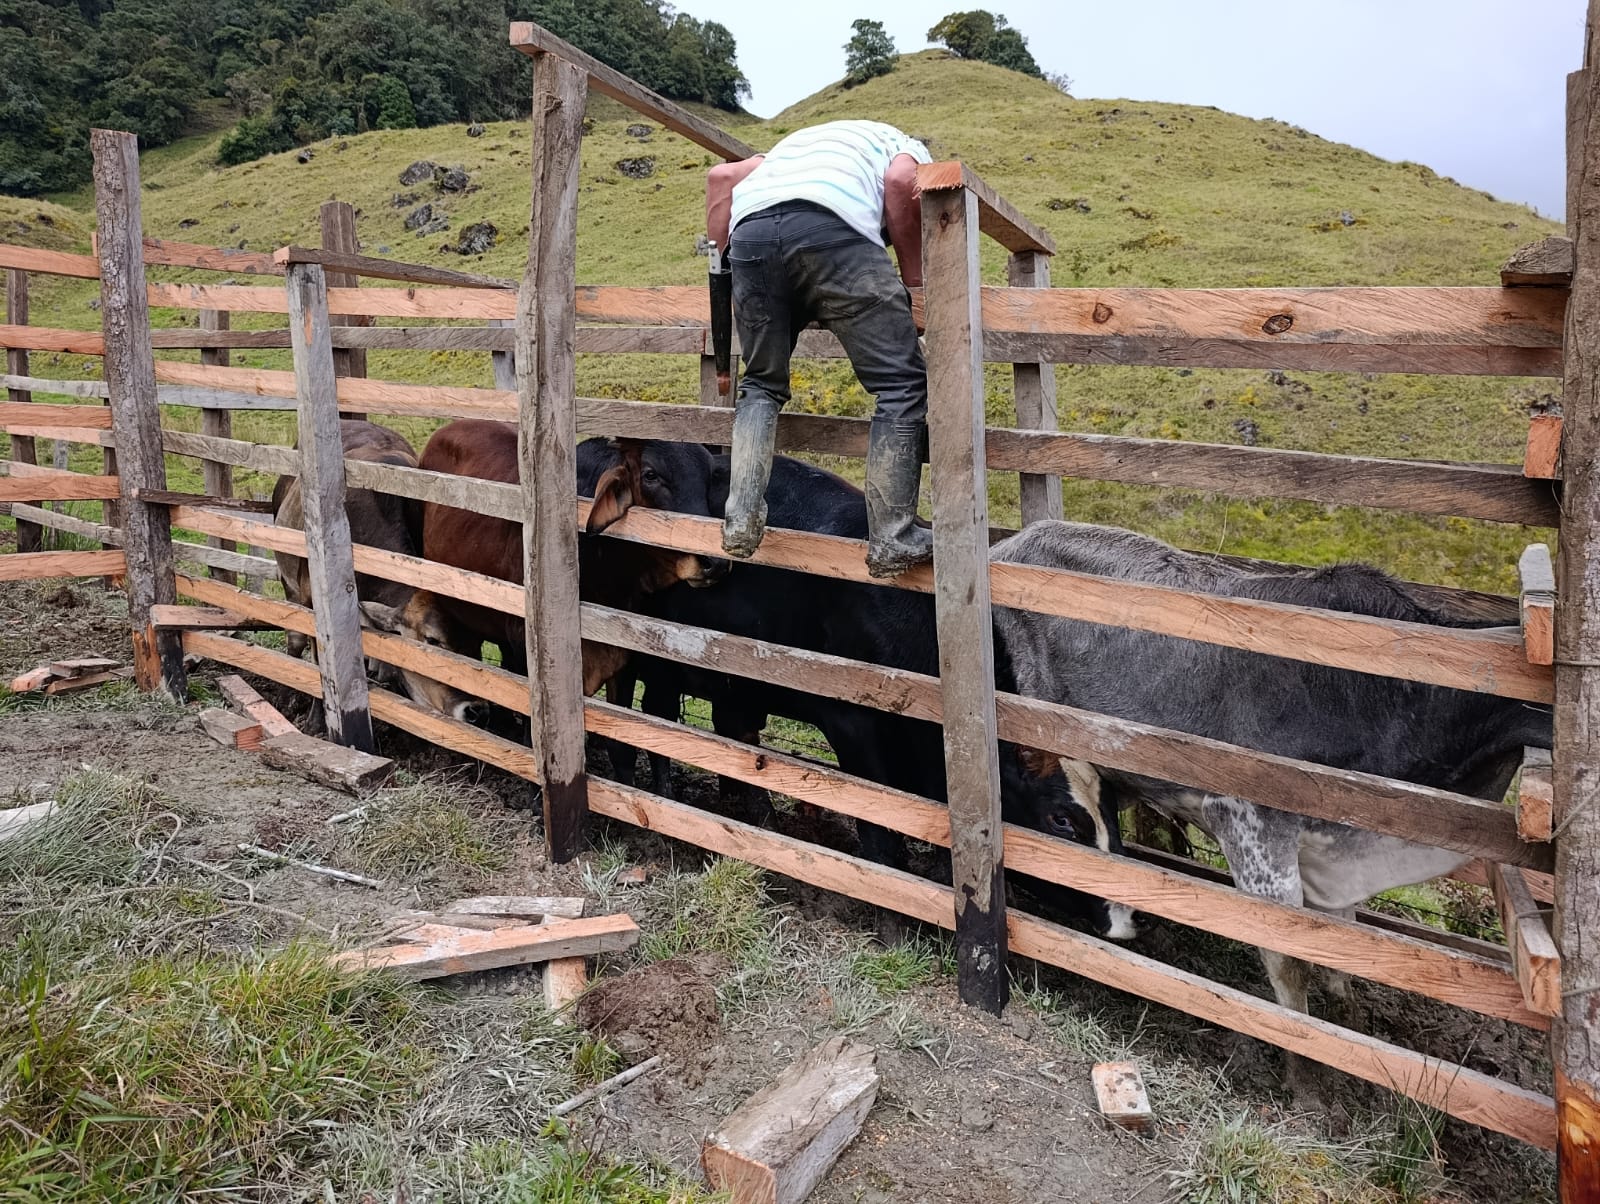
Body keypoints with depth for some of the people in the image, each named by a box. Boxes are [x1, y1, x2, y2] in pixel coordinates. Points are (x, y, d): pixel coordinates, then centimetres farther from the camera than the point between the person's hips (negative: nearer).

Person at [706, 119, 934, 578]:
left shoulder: (798, 142, 44)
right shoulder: (910, 148, 30)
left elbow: (722, 176, 29)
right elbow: (901, 181, 5)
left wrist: (725, 256, 31)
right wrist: (914, 279, 12)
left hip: (750, 229, 5)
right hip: (831, 225, -5)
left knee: (762, 383, 22)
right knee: (901, 383, 3)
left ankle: (741, 522, 12)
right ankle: (893, 542, 0)